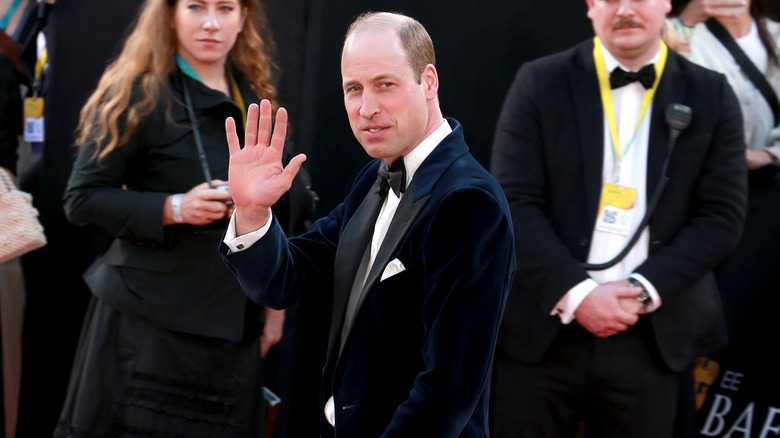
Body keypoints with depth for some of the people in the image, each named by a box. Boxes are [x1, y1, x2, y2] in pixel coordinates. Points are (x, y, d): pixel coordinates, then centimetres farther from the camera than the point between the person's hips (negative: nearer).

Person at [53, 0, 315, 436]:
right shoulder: (138, 93, -7)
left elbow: (274, 207, 16)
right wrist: (172, 208, -22)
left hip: (233, 320, 5)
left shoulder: (254, 99, 10)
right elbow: (83, 199, -10)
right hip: (150, 320, -5)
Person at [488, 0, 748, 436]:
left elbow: (722, 215, 1)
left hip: (651, 337, 1)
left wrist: (646, 290, -11)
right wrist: (575, 292, -15)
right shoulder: (540, 83, 2)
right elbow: (513, 201, -5)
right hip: (544, 326, -1)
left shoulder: (711, 95, 5)